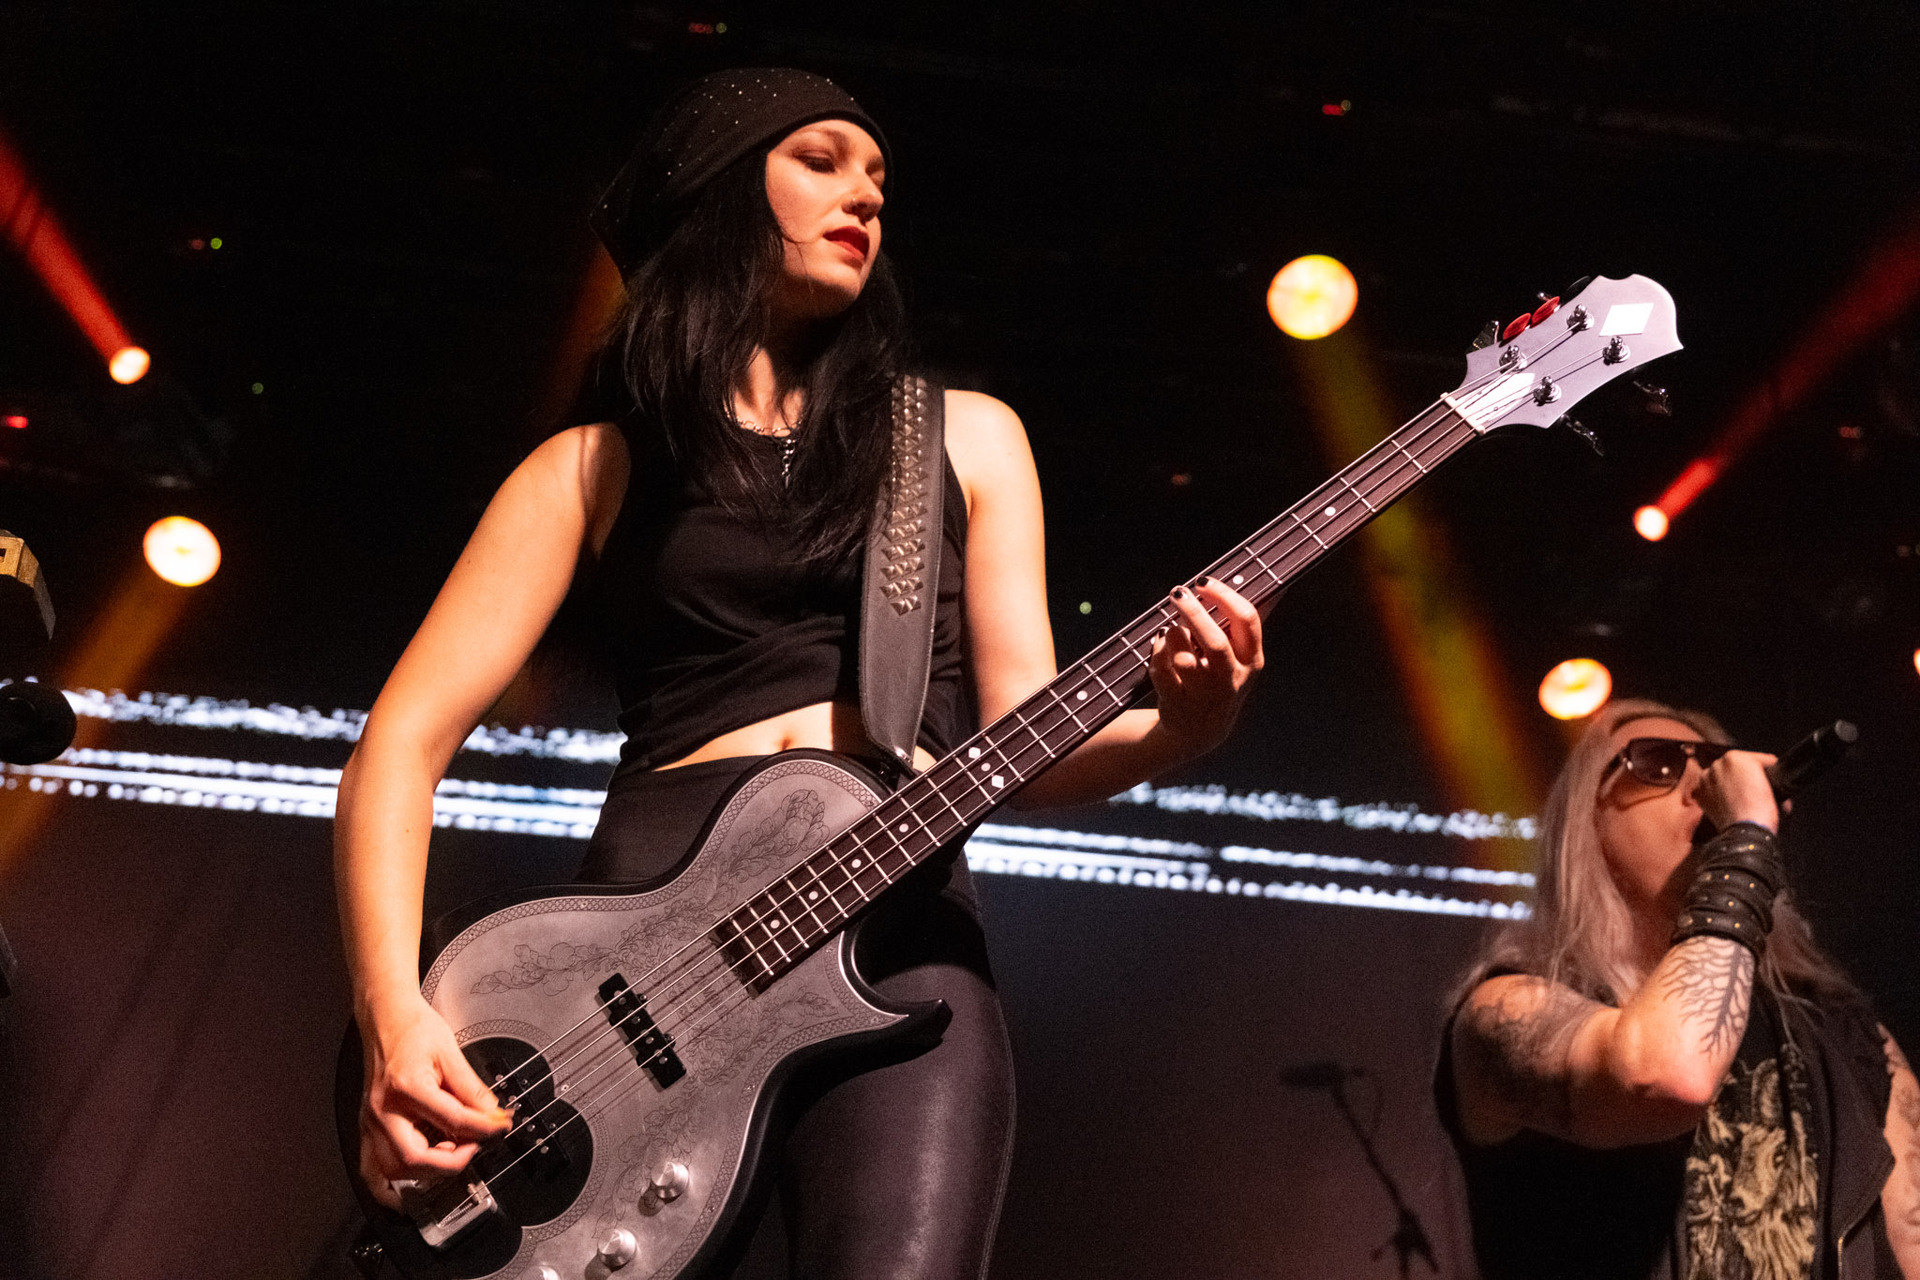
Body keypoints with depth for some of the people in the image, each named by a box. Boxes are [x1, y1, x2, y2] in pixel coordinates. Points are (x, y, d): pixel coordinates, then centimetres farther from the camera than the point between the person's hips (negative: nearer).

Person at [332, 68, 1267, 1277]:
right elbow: (406, 739, 6)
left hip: (899, 928, 0)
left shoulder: (965, 437, 18)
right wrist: (394, 1013, -9)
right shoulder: (592, 470, 14)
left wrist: (1177, 731, -11)